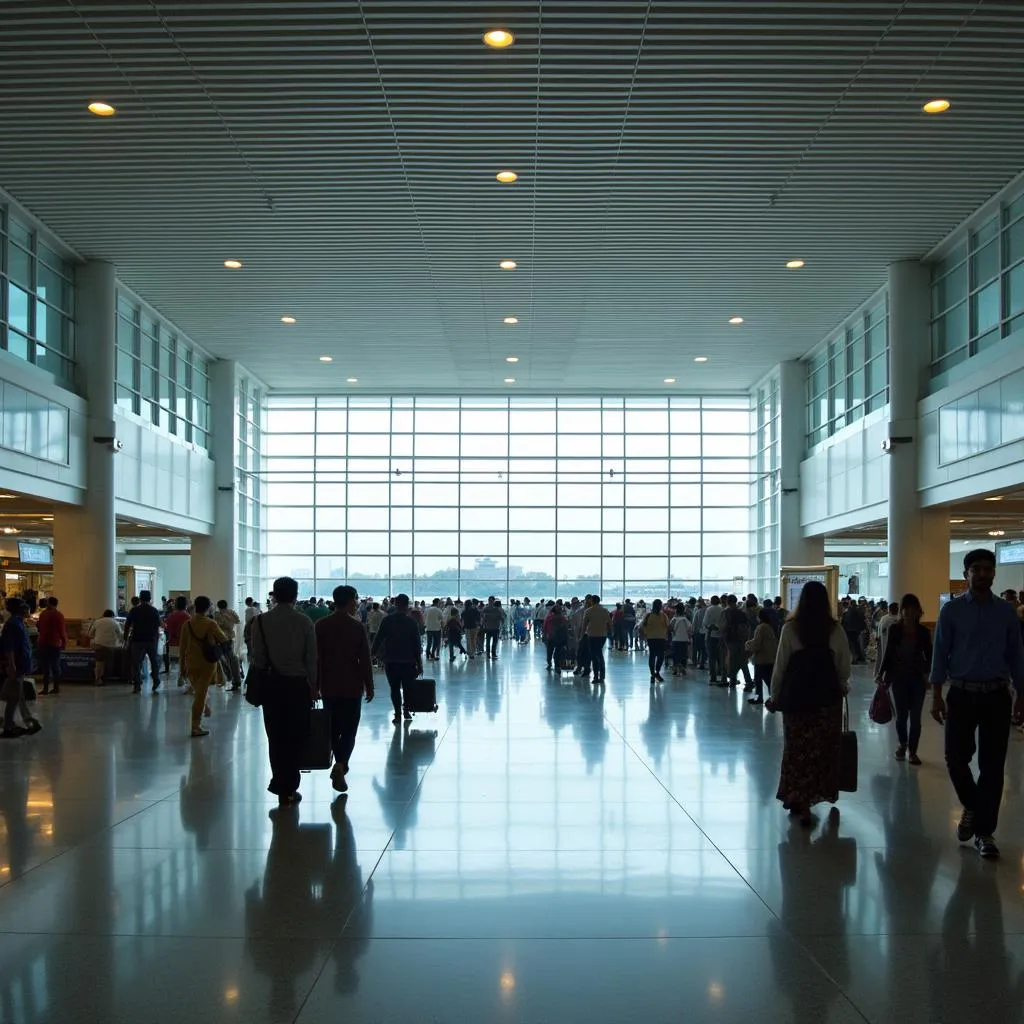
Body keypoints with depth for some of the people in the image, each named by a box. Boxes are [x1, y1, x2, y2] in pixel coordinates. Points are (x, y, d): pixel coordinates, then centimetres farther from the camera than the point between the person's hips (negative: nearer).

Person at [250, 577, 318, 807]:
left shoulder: (261, 621, -4)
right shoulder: (304, 622, -6)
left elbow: (257, 658, -2)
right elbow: (312, 659, -3)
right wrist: (313, 687, 7)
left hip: (271, 685, 1)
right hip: (298, 685, -1)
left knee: (276, 736, 10)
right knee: (295, 737, 6)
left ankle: (281, 784, 14)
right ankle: (288, 789, 9)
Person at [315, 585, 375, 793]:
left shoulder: (321, 626, 0)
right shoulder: (357, 626, -8)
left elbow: (315, 658, 2)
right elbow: (365, 659, -7)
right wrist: (369, 686, 2)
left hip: (329, 686, 3)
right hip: (352, 686, -3)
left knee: (333, 728, 16)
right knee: (348, 729, 0)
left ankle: (340, 764, 23)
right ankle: (340, 765, -17)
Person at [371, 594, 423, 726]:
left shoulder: (387, 621, -3)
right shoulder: (411, 623, -3)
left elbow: (378, 639, -4)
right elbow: (417, 644, -1)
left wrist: (373, 653, 6)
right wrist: (419, 664, 3)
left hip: (391, 660, 0)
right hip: (408, 660, 0)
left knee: (394, 688, 4)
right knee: (407, 687, 14)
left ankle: (398, 714, -1)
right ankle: (406, 711, 13)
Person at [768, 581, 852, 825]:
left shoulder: (790, 629, -5)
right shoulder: (836, 630, -3)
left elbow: (780, 665, -3)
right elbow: (844, 668, 2)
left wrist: (775, 695, 9)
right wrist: (841, 687, 22)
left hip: (796, 695, -1)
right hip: (828, 696, 1)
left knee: (797, 748, 7)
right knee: (825, 748, 11)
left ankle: (798, 799, 9)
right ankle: (821, 793, 20)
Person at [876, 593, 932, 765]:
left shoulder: (923, 631, -1)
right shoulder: (893, 630, -3)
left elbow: (929, 656, 2)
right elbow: (887, 654, 0)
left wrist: (929, 675, -10)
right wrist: (880, 673, -6)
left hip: (918, 678, 0)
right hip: (899, 678, 0)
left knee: (915, 716, 1)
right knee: (901, 714, 7)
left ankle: (913, 750, 11)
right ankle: (902, 744, 32)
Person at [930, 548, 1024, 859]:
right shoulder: (951, 610, 0)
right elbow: (940, 654, 0)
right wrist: (937, 695, -5)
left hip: (997, 696, 1)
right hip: (962, 694, -1)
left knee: (992, 765, 2)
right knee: (956, 758, -1)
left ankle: (985, 832, 12)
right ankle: (971, 807, 29)